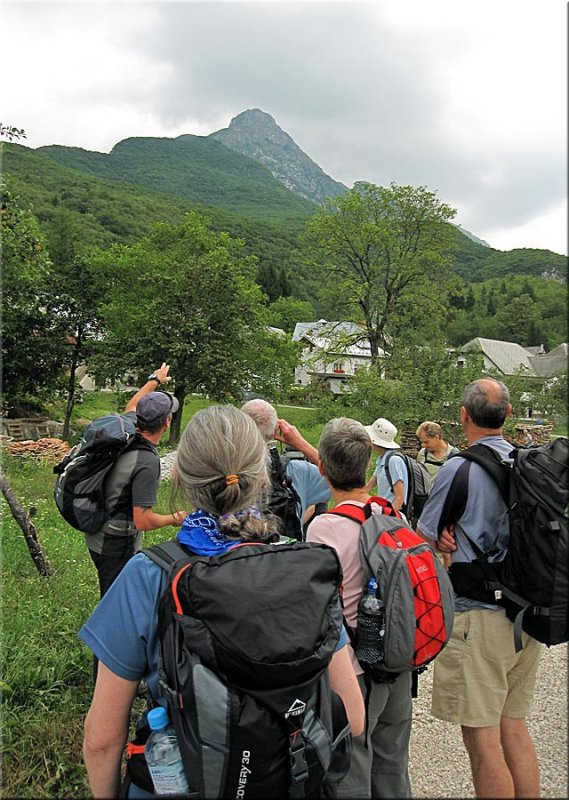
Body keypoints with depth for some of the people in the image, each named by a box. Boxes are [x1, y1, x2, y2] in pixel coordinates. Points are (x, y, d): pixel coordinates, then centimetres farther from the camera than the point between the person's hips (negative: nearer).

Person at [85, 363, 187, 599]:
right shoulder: (147, 462, -30)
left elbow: (131, 407, 19)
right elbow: (143, 521, -27)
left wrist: (155, 380, 32)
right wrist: (174, 519, -9)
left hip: (96, 535, 8)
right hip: (116, 545, -8)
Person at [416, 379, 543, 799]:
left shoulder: (459, 469, -15)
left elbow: (423, 540, -7)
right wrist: (460, 533, 3)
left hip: (480, 615, -7)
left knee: (482, 737, 5)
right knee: (514, 725, 20)